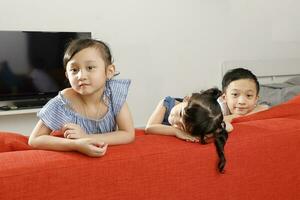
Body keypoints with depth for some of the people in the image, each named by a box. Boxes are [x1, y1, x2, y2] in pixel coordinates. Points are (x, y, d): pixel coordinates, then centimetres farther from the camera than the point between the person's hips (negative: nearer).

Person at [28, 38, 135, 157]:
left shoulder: (114, 92, -17)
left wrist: (87, 137, -26)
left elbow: (129, 134, -16)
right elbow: (34, 140, -19)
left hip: (108, 155, 1)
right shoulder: (65, 102, -21)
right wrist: (77, 144, -32)